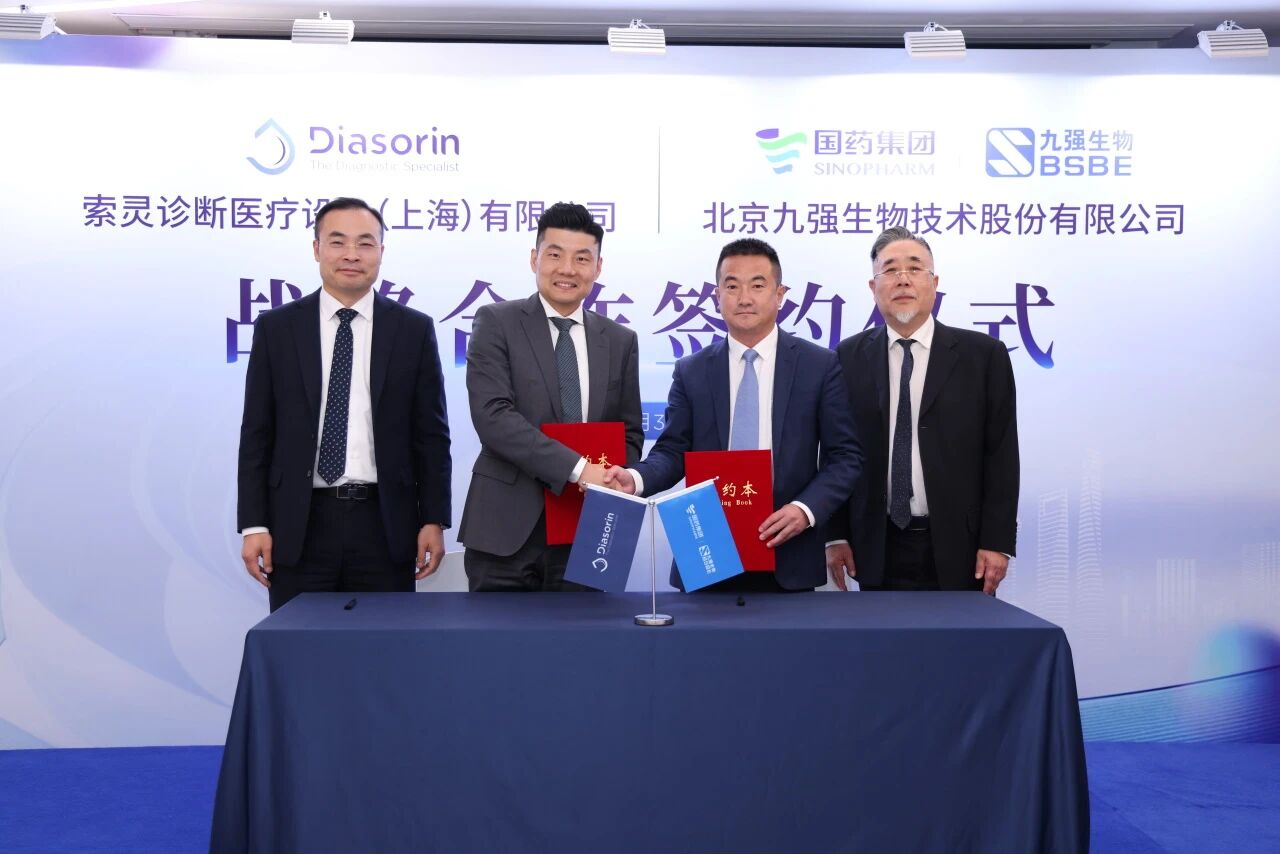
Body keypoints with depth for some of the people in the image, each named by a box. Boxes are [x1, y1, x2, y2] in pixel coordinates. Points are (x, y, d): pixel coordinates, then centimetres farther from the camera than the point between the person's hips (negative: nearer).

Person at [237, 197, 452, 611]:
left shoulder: (414, 329, 4)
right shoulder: (275, 328, 5)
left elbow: (431, 433, 4)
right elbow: (256, 434, 5)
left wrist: (434, 519, -1)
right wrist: (253, 524, -1)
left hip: (385, 524, 0)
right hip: (299, 526, 0)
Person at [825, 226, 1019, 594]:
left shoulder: (983, 354, 0)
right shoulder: (848, 358, 4)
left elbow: (1001, 454, -1)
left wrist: (998, 542, -6)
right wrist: (836, 535, 0)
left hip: (958, 550, -1)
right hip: (878, 553, 1)